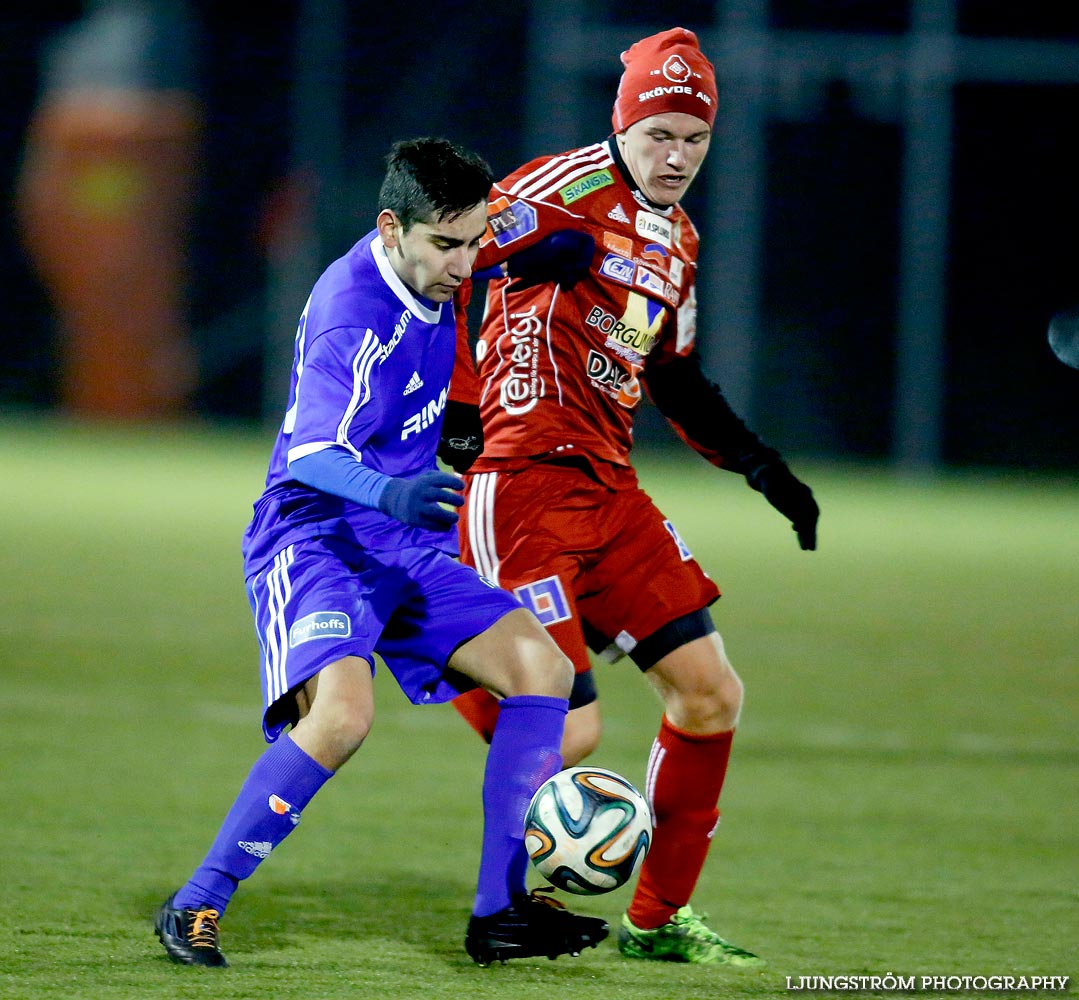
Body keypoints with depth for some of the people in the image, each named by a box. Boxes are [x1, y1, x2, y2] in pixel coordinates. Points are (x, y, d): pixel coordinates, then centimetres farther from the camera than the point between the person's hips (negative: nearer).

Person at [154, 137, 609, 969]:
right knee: (341, 711, -31)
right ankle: (196, 906, -17)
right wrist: (388, 492, -55)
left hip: (402, 543, 9)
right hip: (315, 535, -9)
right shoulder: (355, 314, -24)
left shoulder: (428, 277, 3)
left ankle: (503, 909, -1)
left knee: (540, 665, -5)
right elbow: (312, 456, -37)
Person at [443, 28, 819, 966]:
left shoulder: (676, 240, 17)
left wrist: (763, 467, 21)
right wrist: (462, 408, -22)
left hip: (608, 486, 9)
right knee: (571, 730, -16)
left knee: (711, 693, 5)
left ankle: (658, 919, 16)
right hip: (521, 482, -9)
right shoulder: (574, 188, -10)